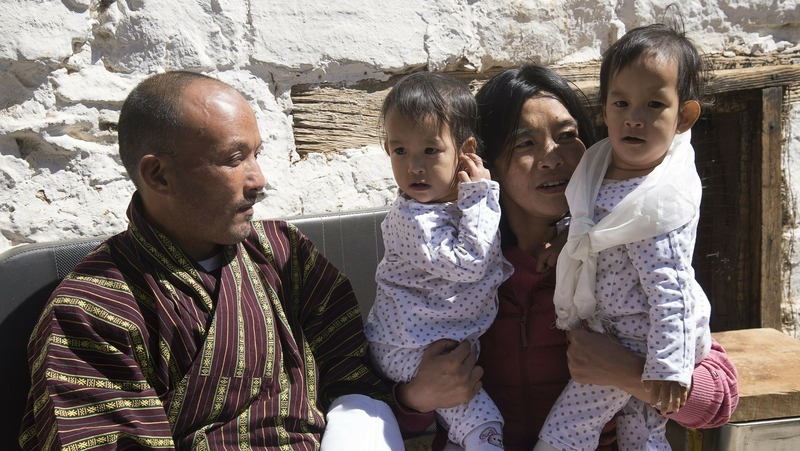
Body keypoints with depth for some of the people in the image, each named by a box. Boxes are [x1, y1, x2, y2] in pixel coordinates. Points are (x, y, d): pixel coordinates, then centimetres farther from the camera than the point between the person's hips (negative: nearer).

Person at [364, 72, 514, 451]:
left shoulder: (460, 199, 2)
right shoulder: (411, 219, -25)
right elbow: (467, 263, -29)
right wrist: (480, 197, -25)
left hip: (457, 340, 8)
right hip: (410, 350, -8)